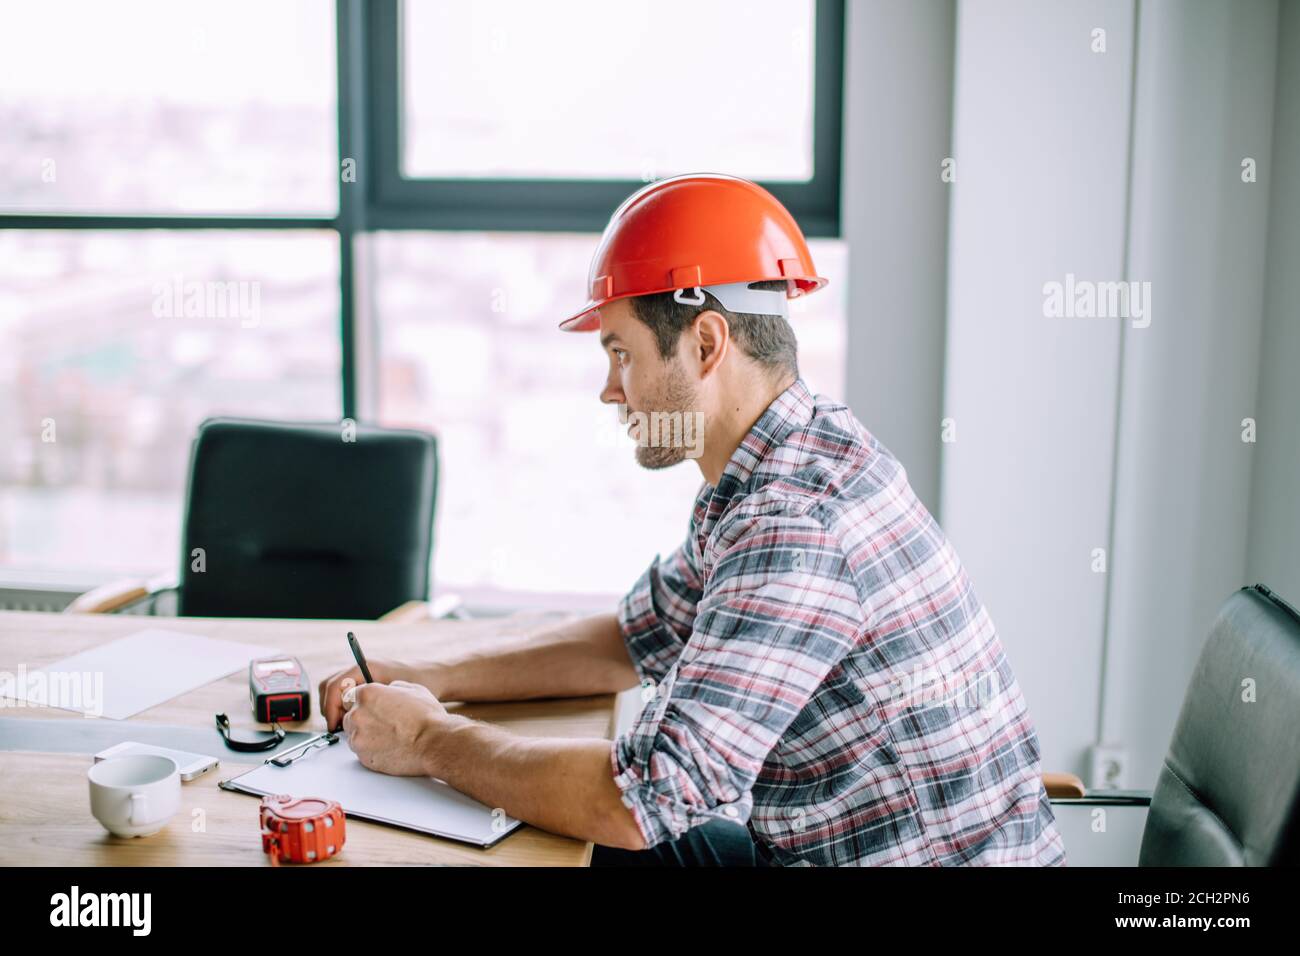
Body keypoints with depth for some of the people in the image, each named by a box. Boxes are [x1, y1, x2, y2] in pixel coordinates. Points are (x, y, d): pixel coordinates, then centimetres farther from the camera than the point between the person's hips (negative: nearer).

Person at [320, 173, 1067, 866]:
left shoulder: (796, 529, -27)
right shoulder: (798, 460, 4)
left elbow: (647, 798, -29)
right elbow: (637, 641, 14)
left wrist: (431, 742, -14)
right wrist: (428, 677, 5)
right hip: (837, 844, 8)